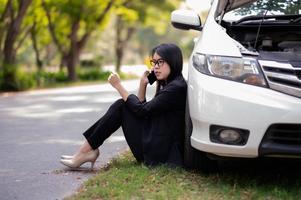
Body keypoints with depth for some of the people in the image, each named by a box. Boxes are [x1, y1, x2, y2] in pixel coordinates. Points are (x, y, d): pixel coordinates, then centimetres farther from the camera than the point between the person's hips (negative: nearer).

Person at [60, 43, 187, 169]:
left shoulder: (177, 87, -16)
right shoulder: (167, 84, 15)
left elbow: (142, 110, -16)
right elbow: (142, 107, 18)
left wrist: (118, 86, -7)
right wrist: (143, 85, 4)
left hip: (161, 152, -9)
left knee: (121, 106, -8)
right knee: (122, 105, 4)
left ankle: (86, 151, -5)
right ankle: (86, 150, -1)